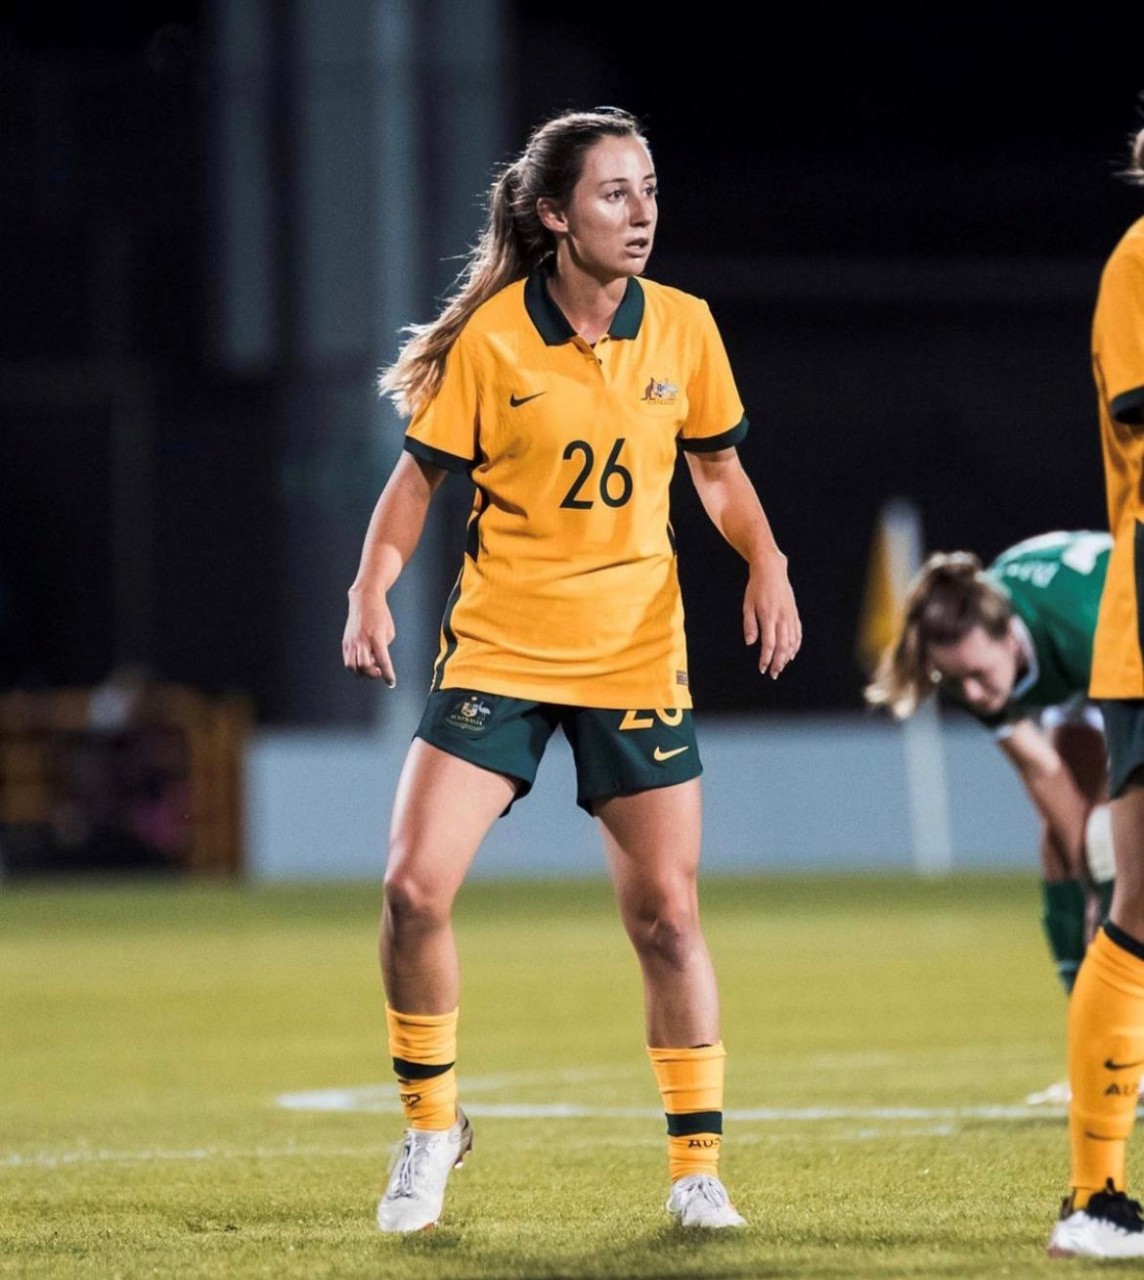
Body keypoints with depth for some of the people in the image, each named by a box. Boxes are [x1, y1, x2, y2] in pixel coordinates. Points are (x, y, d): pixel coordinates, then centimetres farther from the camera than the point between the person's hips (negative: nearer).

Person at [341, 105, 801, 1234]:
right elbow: (421, 472, 0)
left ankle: (697, 1165, 13)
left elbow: (717, 466, 12)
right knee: (415, 888, -12)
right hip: (495, 650, -2)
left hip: (635, 657, 2)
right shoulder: (491, 336, -9)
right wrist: (372, 588, -14)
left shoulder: (684, 328, -2)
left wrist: (766, 564, -4)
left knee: (667, 915, 0)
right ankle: (430, 1121, 10)